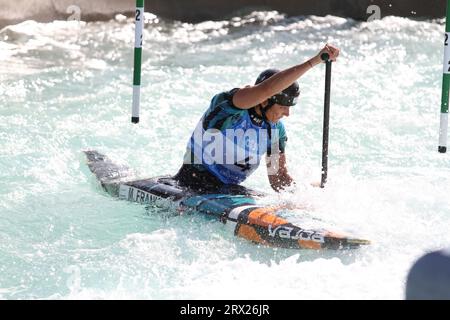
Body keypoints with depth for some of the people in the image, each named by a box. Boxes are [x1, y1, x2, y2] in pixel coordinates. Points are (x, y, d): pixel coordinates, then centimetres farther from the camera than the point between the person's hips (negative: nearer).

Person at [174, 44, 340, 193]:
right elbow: (266, 89, -40)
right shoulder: (228, 102, -21)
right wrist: (314, 61, -43)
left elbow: (278, 176, 8)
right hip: (195, 184, -8)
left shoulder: (276, 130, 1)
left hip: (230, 188, 8)